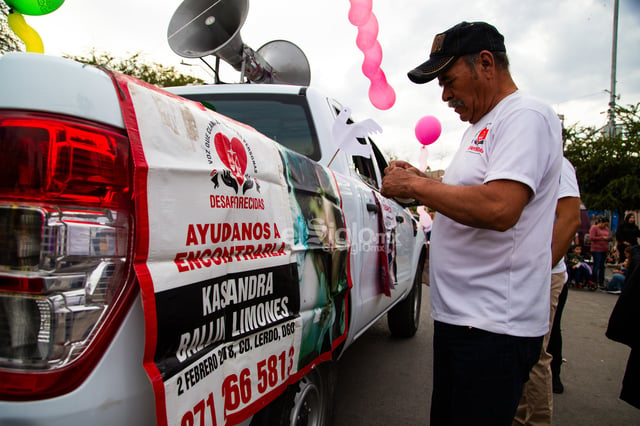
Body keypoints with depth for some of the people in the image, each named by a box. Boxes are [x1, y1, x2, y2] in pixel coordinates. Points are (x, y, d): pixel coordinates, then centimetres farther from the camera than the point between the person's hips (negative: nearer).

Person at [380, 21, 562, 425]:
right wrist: (422, 180, 10)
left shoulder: (526, 116, -13)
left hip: (494, 327, -10)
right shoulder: (482, 126, 17)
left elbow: (500, 208, -28)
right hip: (458, 315, 10)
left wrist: (415, 186, -17)